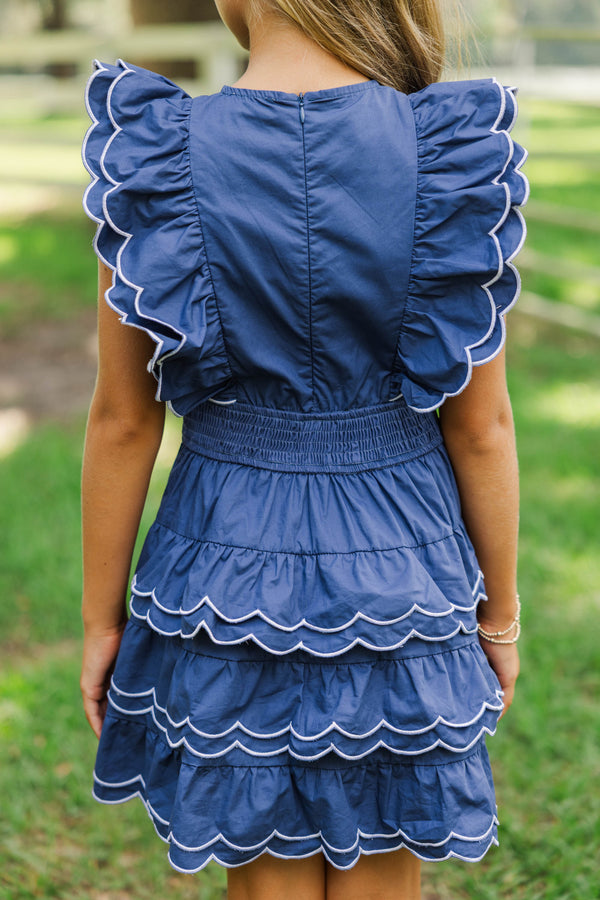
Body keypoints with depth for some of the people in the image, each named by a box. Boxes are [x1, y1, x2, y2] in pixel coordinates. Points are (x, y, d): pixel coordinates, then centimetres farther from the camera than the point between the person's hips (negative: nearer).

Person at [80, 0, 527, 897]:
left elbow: (123, 421, -7)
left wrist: (101, 619, 5)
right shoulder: (458, 153, -12)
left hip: (231, 570, 0)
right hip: (402, 577, 1)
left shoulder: (154, 157, -13)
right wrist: (501, 610, 8)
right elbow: (481, 425, -7)